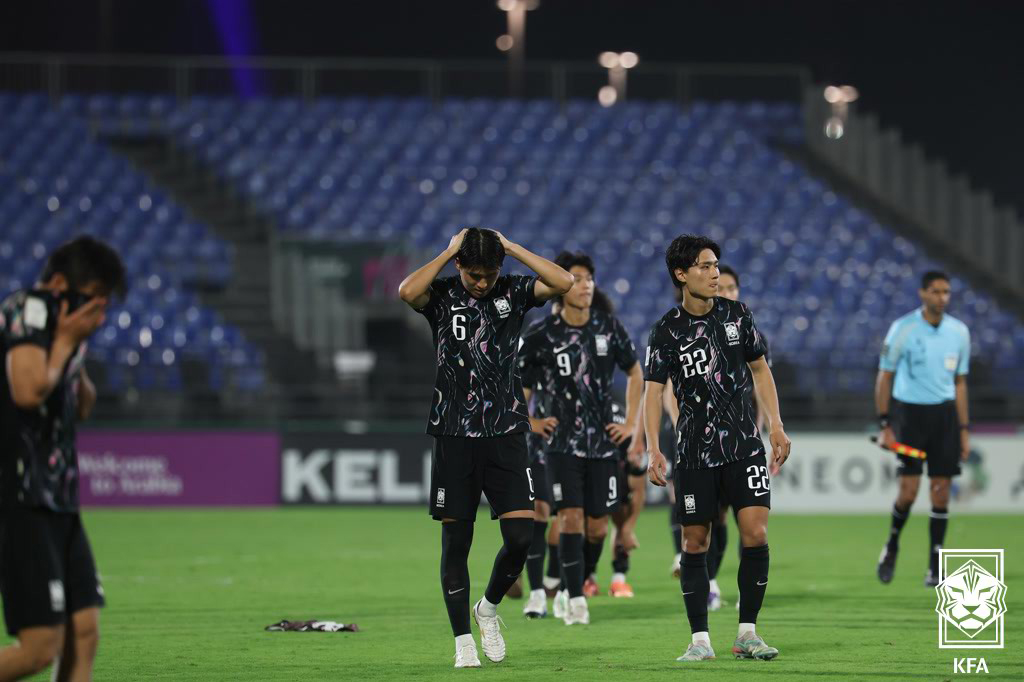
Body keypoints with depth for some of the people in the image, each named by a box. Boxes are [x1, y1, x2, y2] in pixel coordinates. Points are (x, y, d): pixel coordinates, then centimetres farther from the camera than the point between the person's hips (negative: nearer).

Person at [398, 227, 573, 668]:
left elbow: (562, 282, -12)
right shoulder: (443, 296, 0)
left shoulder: (512, 292, 4)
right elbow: (408, 291, -23)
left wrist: (511, 247, -9)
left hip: (505, 434, 1)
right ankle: (463, 642, 10)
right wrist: (449, 252, -12)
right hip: (454, 436, -1)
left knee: (521, 536, -8)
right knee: (455, 541, 1)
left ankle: (489, 609, 19)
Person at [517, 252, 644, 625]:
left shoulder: (610, 328, 1)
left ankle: (569, 591, 23)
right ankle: (574, 600, -10)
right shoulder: (541, 334, -8)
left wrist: (631, 422, 10)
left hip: (603, 441, 3)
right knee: (571, 517, -14)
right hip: (562, 441, -3)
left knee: (597, 526, 3)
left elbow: (634, 372, 16)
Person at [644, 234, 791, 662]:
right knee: (695, 543, 0)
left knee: (755, 533, -9)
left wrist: (776, 426, 5)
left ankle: (747, 634, 0)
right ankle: (700, 640, 8)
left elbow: (760, 369, 13)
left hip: (744, 444, 2)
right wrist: (653, 451, -17)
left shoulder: (736, 315, 4)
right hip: (694, 451, -2)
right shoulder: (668, 330, -4)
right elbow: (654, 390, -7)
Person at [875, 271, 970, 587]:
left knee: (941, 492, -1)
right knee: (908, 491, -11)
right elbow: (884, 378, -2)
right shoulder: (903, 329, -7)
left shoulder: (959, 332, 5)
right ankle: (892, 545, 18)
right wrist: (885, 426, -8)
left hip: (944, 413, 3)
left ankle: (935, 569, 6)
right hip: (909, 411, -3)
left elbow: (960, 383, 13)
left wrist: (964, 430, 10)